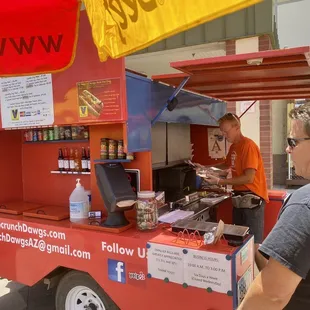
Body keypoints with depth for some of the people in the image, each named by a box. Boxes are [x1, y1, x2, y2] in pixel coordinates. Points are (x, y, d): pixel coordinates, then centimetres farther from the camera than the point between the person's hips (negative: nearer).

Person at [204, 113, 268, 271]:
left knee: (254, 245, -5)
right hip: (239, 198, 9)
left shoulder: (248, 145, -16)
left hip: (252, 199, -9)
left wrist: (220, 181, -20)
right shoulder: (234, 146, 11)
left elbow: (249, 178, -22)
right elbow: (227, 165, 28)